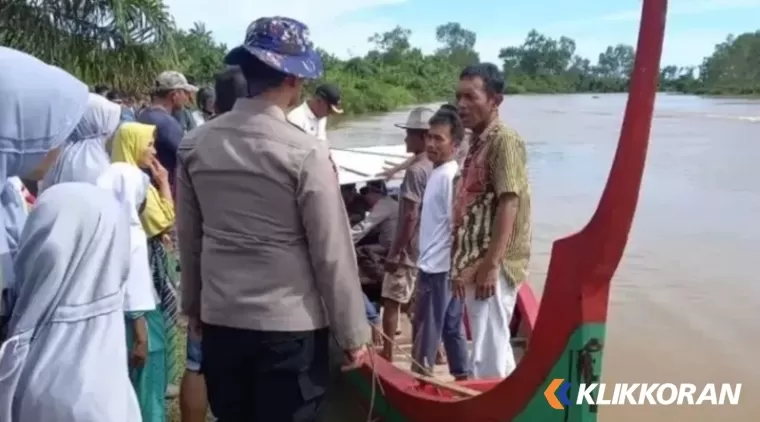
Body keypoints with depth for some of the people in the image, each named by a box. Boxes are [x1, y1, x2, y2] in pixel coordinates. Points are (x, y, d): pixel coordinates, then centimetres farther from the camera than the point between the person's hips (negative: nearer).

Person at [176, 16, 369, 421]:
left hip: (219, 319, 5)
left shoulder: (195, 144, -1)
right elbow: (331, 252, -13)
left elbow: (188, 237, 7)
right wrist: (352, 332, -2)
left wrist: (193, 304, 21)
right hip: (290, 325, -4)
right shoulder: (304, 152, -15)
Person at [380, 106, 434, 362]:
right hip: (430, 249, 8)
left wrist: (395, 253, -17)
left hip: (410, 250, -8)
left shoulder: (415, 170, -18)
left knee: (391, 301, 2)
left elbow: (410, 216, -21)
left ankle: (387, 354, 7)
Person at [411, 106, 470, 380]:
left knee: (426, 331, 2)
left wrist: (456, 268, -18)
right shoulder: (438, 173, 11)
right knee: (452, 327, 17)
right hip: (435, 265, 9)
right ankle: (462, 377, 27)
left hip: (438, 268, -9)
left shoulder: (450, 176, -18)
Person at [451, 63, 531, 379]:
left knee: (487, 355, -4)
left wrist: (490, 265, -22)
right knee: (492, 350, 18)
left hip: (493, 267, -9)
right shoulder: (477, 143, 16)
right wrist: (461, 266, 16)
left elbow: (509, 204, -19)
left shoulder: (504, 140, -11)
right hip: (475, 265, 9)